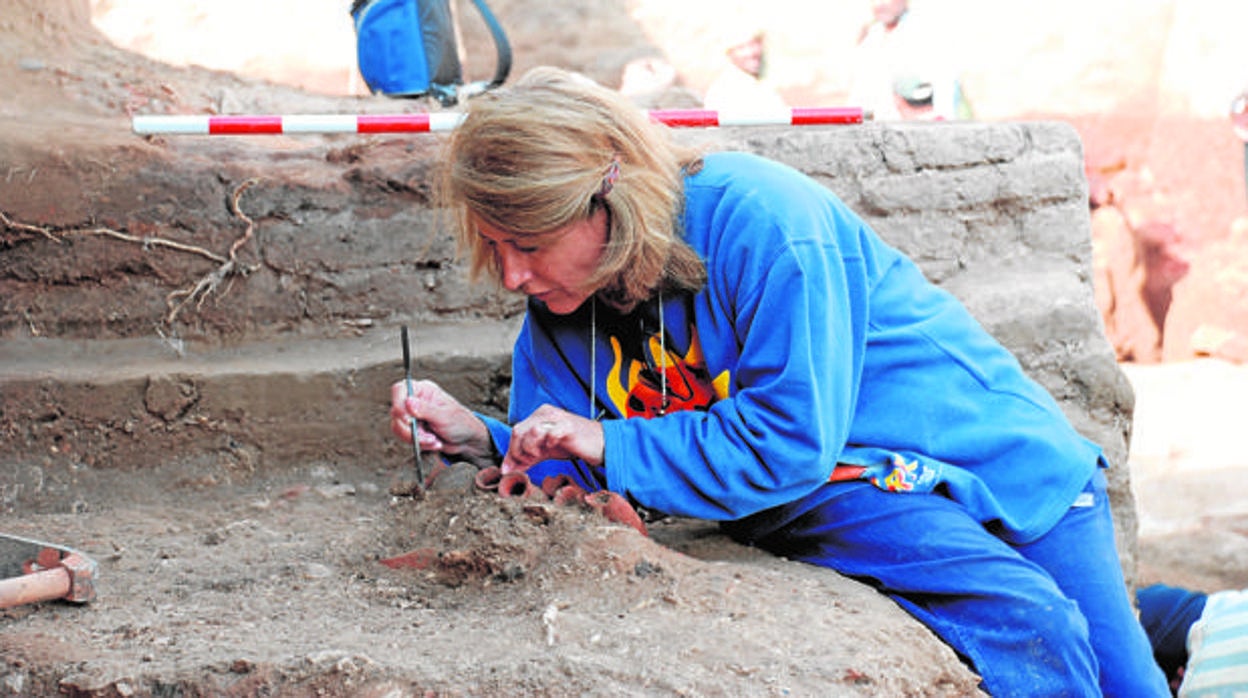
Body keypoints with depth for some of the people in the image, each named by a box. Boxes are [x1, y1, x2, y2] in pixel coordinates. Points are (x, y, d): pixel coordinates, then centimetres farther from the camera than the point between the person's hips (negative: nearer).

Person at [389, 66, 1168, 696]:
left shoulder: (757, 218, -26)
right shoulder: (559, 313, -5)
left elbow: (790, 440, -28)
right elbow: (573, 478, 2)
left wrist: (609, 443, -25)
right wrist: (482, 439, -17)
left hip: (984, 449, -3)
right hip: (834, 493, 3)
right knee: (1028, 623, -24)